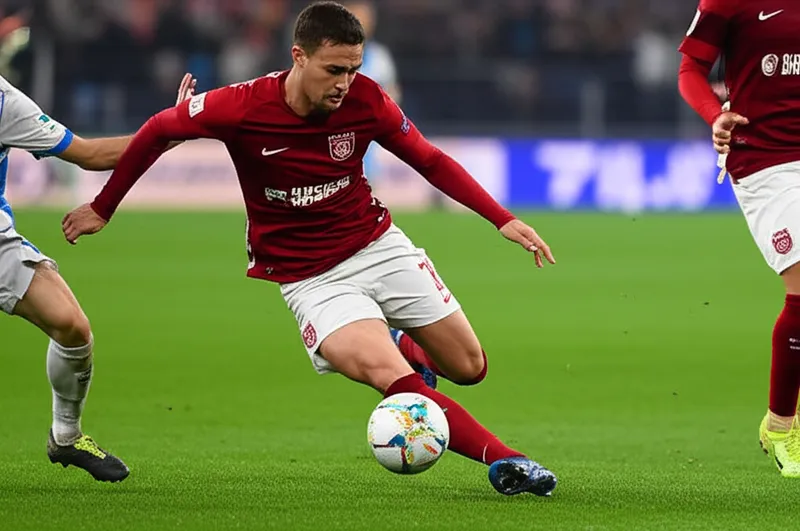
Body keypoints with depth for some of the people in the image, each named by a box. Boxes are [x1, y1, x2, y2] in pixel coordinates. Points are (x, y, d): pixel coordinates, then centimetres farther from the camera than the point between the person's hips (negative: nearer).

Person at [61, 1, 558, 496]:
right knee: (390, 377, -28)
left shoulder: (365, 99, -12)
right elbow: (158, 131, -4)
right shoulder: (243, 107, -20)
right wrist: (102, 208, 4)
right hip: (309, 279, -4)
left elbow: (431, 162, 2)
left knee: (470, 367, 5)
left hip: (379, 245, 4)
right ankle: (503, 461, -27)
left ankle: (399, 343, 38)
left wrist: (504, 219, -6)